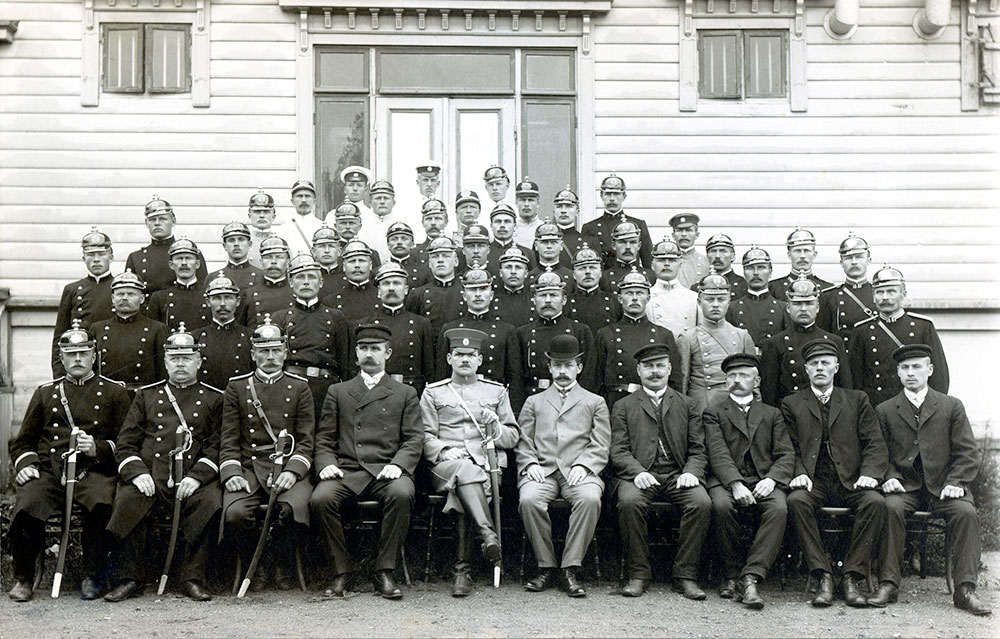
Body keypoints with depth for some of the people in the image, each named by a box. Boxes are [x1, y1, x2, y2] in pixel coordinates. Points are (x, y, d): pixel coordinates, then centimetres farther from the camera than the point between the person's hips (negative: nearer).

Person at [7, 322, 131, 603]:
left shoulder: (115, 392, 14)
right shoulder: (45, 392, 21)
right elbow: (23, 441, 23)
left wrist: (98, 448, -9)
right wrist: (25, 464, 2)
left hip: (92, 471, -2)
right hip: (48, 472, 2)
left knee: (102, 503, -35)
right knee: (26, 507, -30)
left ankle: (93, 575, -13)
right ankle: (23, 578, -6)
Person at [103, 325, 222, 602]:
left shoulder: (214, 398, 14)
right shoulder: (146, 395, 19)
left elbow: (217, 447, 5)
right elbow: (125, 443, 12)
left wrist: (196, 477, -12)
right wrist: (136, 473, -7)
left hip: (193, 480, -1)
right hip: (149, 479, 1)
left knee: (211, 500, -32)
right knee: (127, 501, -30)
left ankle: (193, 578, -19)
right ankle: (130, 578, -15)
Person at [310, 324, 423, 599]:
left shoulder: (405, 393, 18)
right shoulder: (337, 392, 22)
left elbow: (414, 438, 8)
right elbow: (324, 438, 16)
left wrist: (398, 464, -11)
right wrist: (326, 463, -4)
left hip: (385, 471, -1)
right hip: (346, 471, 1)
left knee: (401, 494, -35)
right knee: (320, 499, -30)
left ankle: (385, 571, -22)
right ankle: (341, 571, -13)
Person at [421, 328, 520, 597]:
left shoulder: (497, 391, 20)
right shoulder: (433, 393, 16)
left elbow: (512, 437, 17)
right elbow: (426, 437, 8)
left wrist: (495, 427, -5)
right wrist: (445, 452, -12)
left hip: (487, 465, 1)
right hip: (446, 465, 0)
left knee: (463, 490, -33)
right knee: (466, 471, -38)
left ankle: (463, 569, -34)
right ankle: (489, 535, -48)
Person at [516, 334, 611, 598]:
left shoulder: (595, 402, 19)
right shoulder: (534, 402, 24)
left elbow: (601, 446, 9)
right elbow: (523, 442, 16)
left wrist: (583, 466, -10)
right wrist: (530, 464, -4)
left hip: (578, 471, -1)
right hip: (542, 471, 1)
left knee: (590, 499, -35)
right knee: (528, 499, -32)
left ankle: (570, 569, -26)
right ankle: (546, 567, -17)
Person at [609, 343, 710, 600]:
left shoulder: (686, 406, 20)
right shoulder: (623, 406, 15)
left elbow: (698, 450, 12)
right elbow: (618, 451, 4)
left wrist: (691, 472, -10)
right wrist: (637, 472, -16)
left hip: (677, 475, 1)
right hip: (639, 475, -1)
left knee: (701, 502, -29)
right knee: (630, 501, -34)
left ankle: (685, 575, -18)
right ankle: (638, 574, -19)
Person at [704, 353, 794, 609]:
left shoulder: (772, 414, 21)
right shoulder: (713, 413, 13)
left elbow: (786, 454, 10)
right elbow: (718, 453, -2)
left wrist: (771, 479, -11)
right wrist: (735, 484, -20)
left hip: (764, 480, 2)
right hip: (726, 480, -2)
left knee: (779, 508, -31)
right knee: (721, 505, -35)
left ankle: (750, 577, -32)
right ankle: (731, 575, -16)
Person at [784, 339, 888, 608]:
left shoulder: (857, 400, 16)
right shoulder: (791, 404, 16)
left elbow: (876, 445, 7)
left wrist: (869, 474, -12)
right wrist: (799, 474, -13)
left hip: (850, 482, 1)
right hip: (813, 482, 0)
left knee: (875, 502, -30)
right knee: (796, 500, -33)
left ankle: (851, 577, -22)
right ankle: (823, 578, -28)